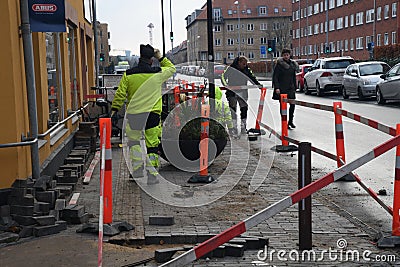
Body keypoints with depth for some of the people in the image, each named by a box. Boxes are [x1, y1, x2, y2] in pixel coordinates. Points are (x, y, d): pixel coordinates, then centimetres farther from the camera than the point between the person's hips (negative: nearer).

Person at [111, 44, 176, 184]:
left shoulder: (128, 75, -1)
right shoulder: (157, 73, -4)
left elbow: (120, 95, 1)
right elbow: (171, 69, 17)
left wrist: (114, 110, 10)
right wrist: (160, 58, 22)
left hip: (134, 114, 1)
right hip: (153, 114, -1)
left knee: (133, 141, 20)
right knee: (152, 144, 5)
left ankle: (137, 168, 18)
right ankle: (152, 175, 5)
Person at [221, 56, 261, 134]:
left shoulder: (247, 70, 5)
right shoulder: (231, 69, -4)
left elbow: (252, 78, 9)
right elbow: (223, 77, 0)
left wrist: (258, 84, -6)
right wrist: (226, 85, -15)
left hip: (242, 93, 3)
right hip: (232, 93, -2)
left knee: (244, 109, 0)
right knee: (232, 110, 0)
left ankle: (243, 127, 10)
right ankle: (234, 127, 8)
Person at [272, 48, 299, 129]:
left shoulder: (293, 64, 13)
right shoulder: (279, 64, -4)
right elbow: (275, 77, -7)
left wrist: (294, 88, 17)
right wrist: (276, 87, -16)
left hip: (291, 88, 4)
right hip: (281, 89, -4)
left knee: (292, 104, -1)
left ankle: (290, 121, 15)